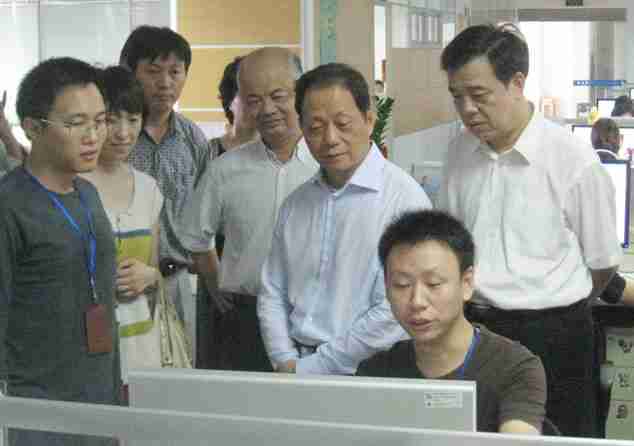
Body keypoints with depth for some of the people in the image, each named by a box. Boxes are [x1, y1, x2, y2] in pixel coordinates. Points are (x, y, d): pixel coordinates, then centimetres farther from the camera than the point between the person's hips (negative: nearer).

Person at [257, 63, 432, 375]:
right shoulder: (296, 203, 14)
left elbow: (395, 314, -14)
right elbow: (272, 294, 15)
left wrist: (308, 369, -11)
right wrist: (287, 361, -1)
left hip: (364, 373, -5)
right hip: (296, 369, 5)